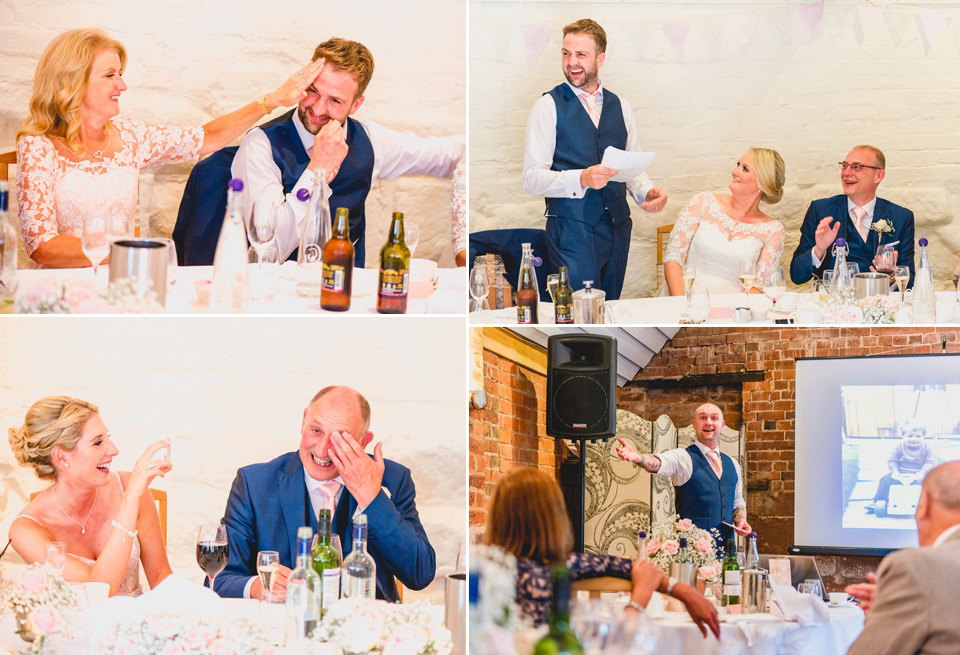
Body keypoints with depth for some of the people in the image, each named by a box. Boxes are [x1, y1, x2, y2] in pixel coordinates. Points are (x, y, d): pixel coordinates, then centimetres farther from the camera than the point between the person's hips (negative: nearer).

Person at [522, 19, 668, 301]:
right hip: (572, 232, -5)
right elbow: (532, 179, -10)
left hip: (617, 230, 5)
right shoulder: (548, 106, -3)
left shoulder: (621, 107, 12)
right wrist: (581, 179, -26)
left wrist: (648, 192, -6)